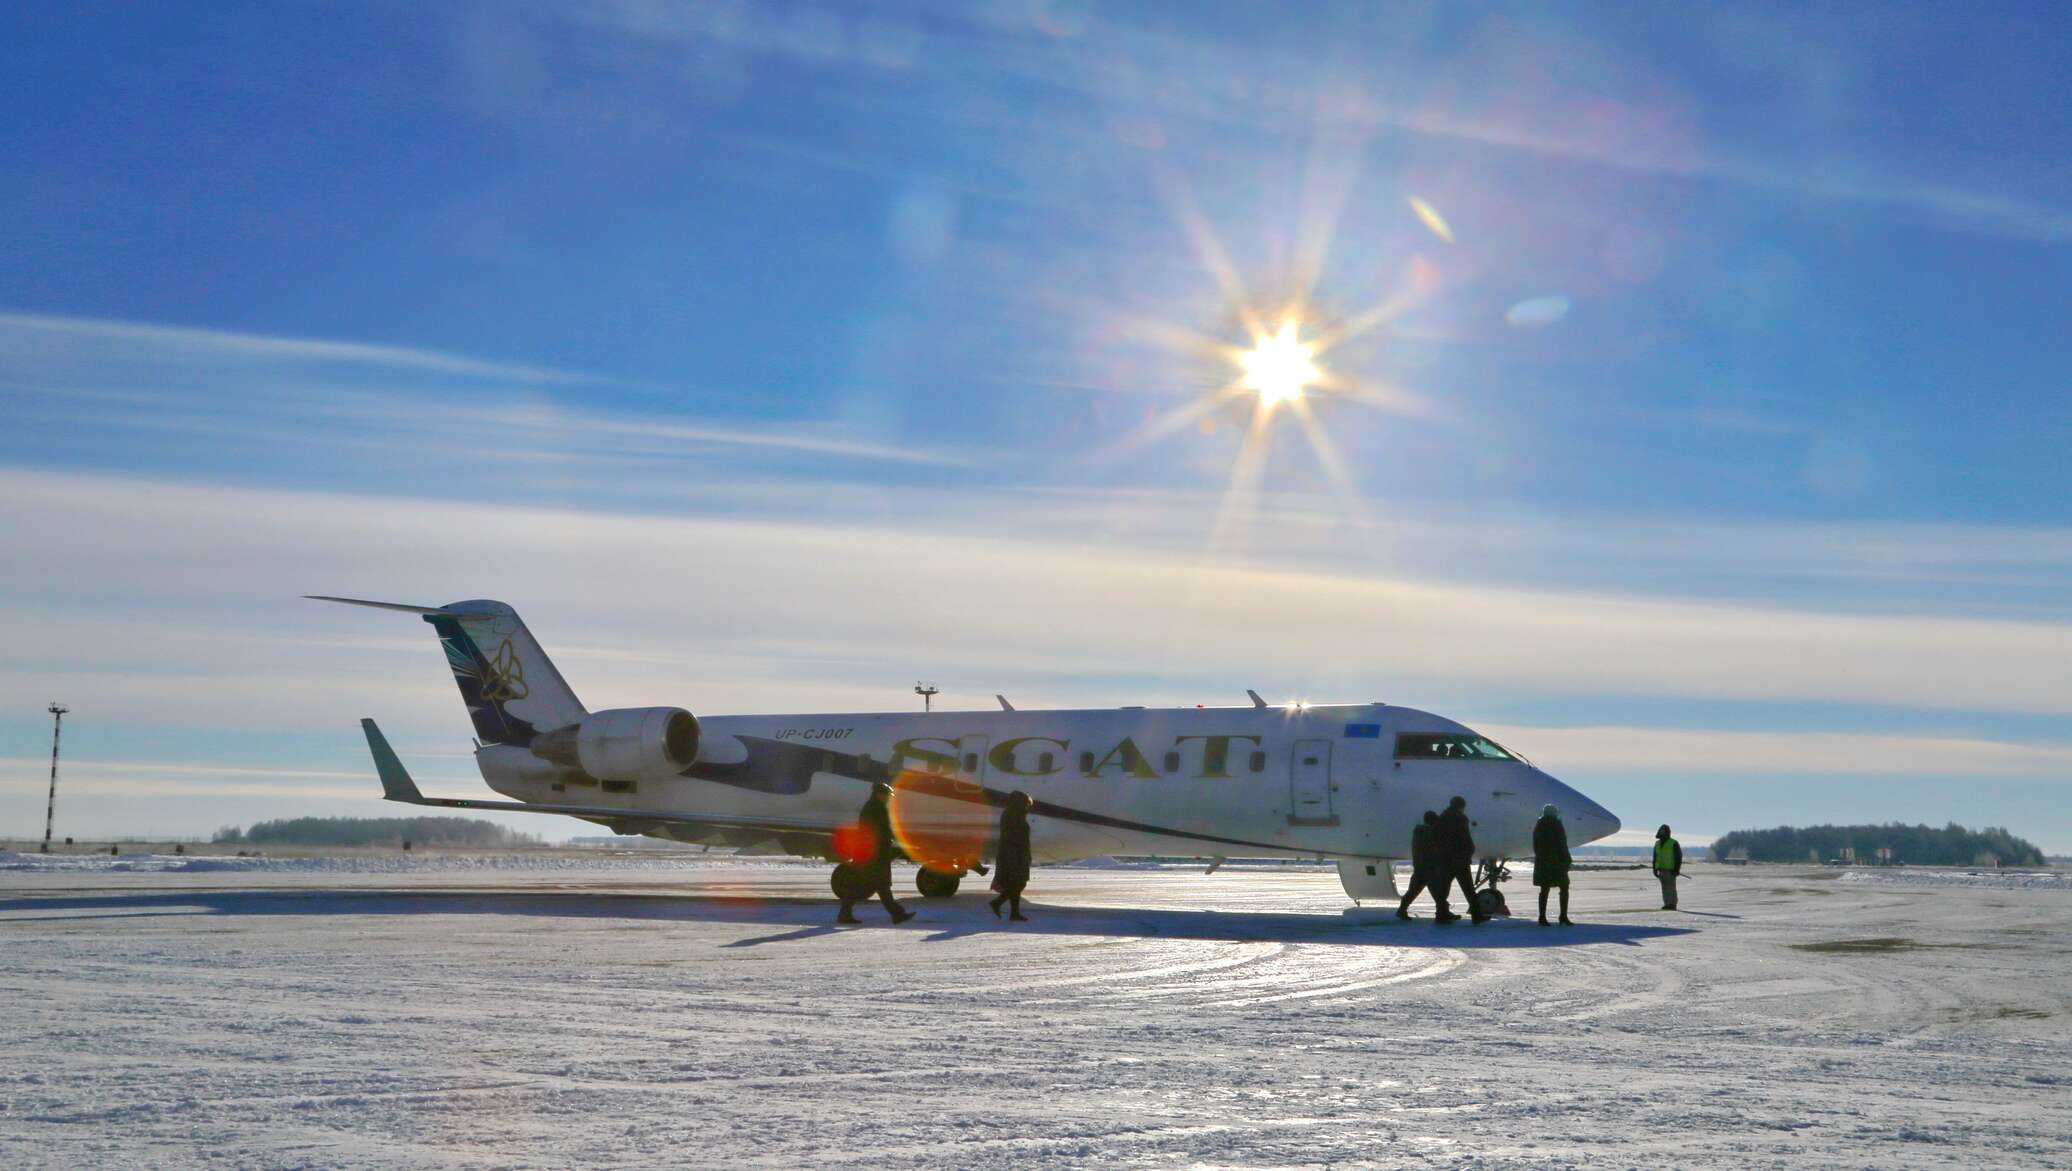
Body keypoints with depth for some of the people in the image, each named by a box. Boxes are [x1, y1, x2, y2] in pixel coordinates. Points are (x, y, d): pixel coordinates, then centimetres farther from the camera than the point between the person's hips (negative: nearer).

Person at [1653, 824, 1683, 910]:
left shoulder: (1673, 843, -8)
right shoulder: (1658, 844, 11)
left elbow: (1678, 857, -9)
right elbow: (1655, 857, 15)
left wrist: (1677, 869, -15)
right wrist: (1655, 869, 10)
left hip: (1671, 869, -6)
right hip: (1662, 869, 6)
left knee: (1671, 887, -9)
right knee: (1664, 887, 5)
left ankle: (1672, 905, -8)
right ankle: (1667, 904, 8)